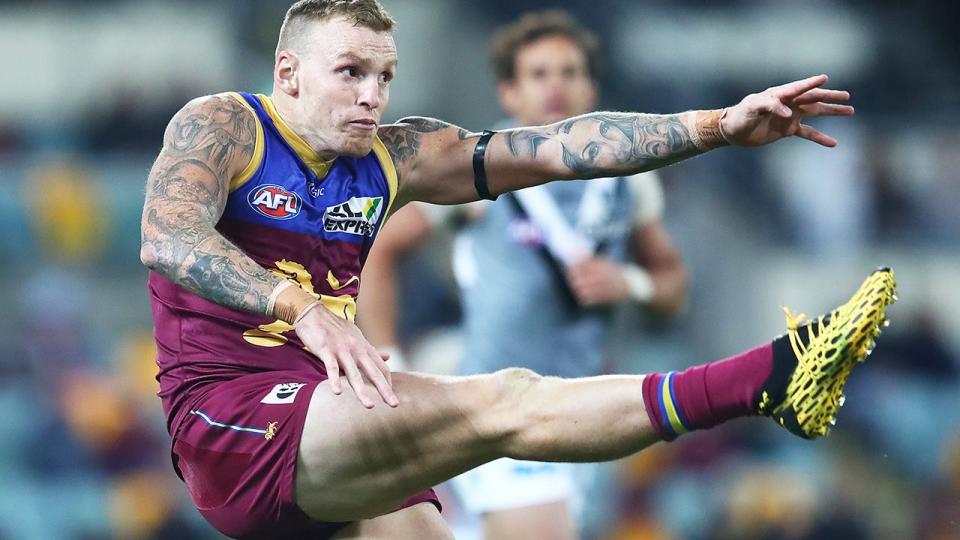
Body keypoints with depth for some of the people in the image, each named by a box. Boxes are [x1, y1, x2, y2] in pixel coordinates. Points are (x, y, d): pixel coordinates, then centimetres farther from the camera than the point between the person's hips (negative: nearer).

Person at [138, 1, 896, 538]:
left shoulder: (393, 158, 13)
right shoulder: (221, 127, -3)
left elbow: (557, 149, 6)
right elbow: (166, 238, -24)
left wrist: (721, 128, -4)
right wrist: (301, 307, -39)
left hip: (325, 431, 8)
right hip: (229, 431, -8)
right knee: (503, 403, -21)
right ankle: (775, 377, -31)